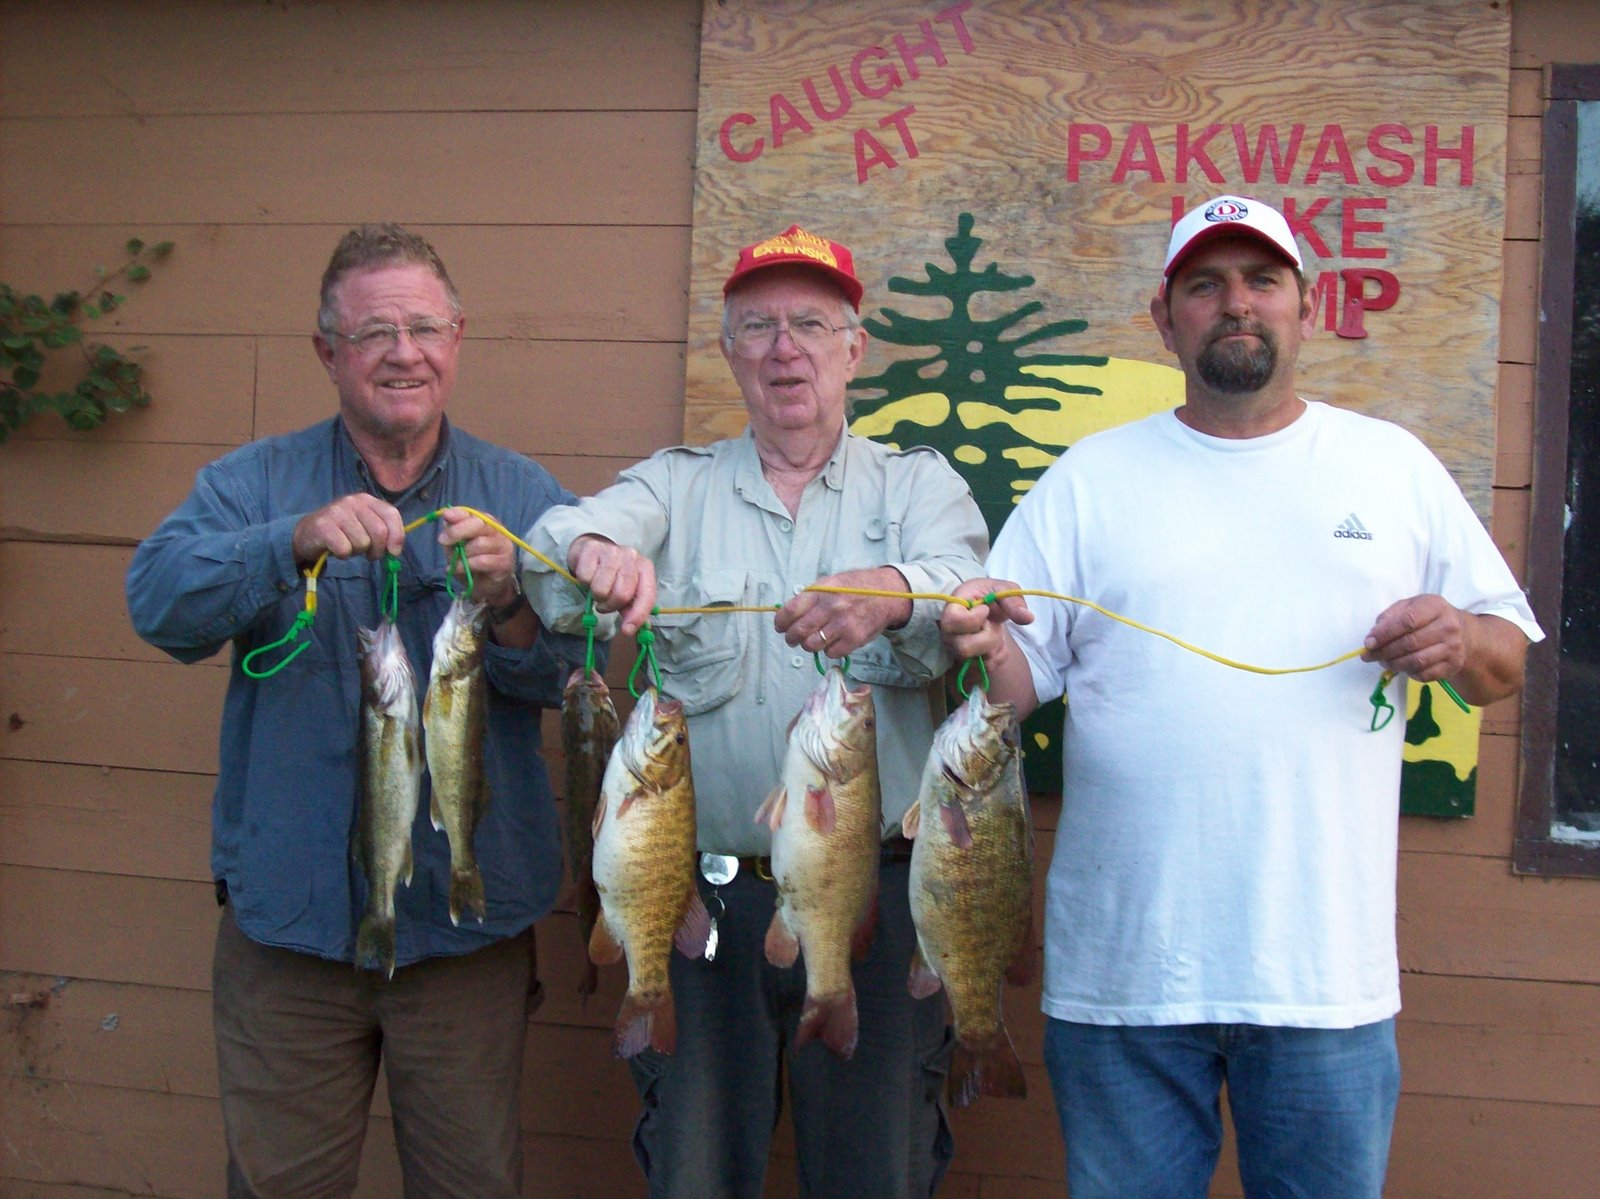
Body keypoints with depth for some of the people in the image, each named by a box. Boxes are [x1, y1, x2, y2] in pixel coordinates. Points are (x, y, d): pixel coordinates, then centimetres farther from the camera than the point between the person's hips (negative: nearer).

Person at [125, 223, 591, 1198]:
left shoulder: (525, 497, 2)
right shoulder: (255, 483, 1)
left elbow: (570, 673, -9)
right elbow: (160, 602, -16)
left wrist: (506, 605, -29)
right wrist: (298, 541, -31)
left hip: (466, 918, 0)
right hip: (289, 910, 0)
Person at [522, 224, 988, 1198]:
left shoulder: (920, 484, 7)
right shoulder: (677, 485, 9)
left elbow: (961, 586, -14)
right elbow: (563, 534, -10)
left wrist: (893, 597, -38)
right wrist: (591, 551, -35)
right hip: (706, 890, 1)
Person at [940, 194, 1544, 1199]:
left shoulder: (1394, 464, 10)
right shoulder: (1089, 477, 7)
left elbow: (1508, 663, 12)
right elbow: (1021, 680, 2)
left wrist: (1462, 640, -10)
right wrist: (986, 648, -20)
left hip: (1328, 974, 1)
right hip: (1121, 969, 0)